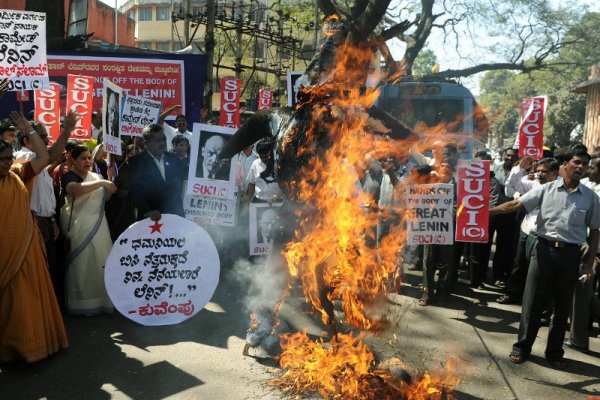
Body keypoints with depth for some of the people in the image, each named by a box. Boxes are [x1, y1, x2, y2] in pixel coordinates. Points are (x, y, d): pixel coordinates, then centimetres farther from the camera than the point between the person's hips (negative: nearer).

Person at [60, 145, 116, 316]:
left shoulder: (95, 176, 12)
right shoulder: (69, 176, -8)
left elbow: (105, 197, 15)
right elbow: (76, 189, -31)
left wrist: (110, 187, -2)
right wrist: (102, 183, -33)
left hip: (98, 225, 6)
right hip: (79, 226, -6)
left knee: (100, 261, 8)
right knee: (82, 264, -2)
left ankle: (100, 299, 19)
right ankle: (83, 303, 8)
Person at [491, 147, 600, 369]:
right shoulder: (547, 189, 0)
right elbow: (516, 204, -6)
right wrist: (486, 210, -15)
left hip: (570, 253, 2)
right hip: (544, 248, -1)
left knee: (562, 305, 11)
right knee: (533, 300, 3)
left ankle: (554, 351, 26)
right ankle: (522, 346, 15)